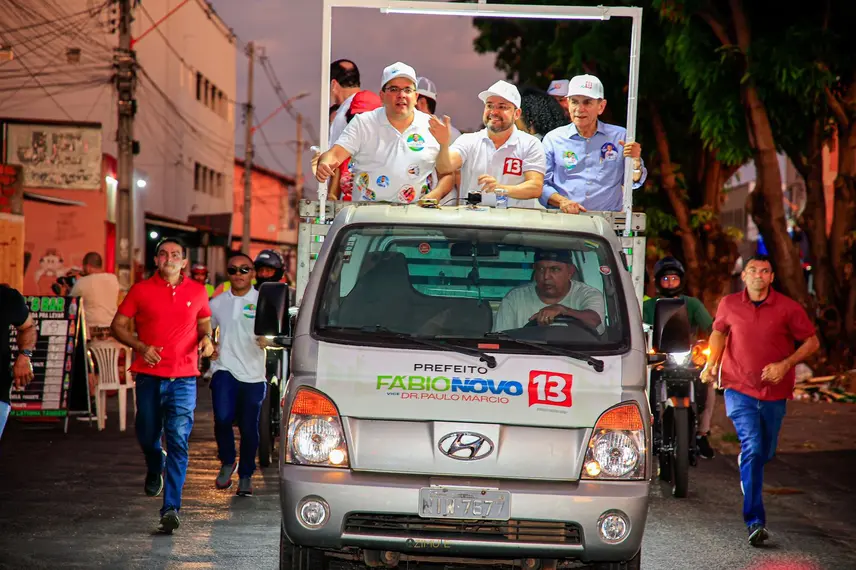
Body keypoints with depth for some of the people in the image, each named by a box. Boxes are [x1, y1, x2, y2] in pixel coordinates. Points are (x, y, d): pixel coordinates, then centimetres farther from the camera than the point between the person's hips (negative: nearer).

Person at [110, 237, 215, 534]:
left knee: (178, 443, -10)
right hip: (149, 375, 1)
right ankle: (155, 469, 48)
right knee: (147, 436, 13)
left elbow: (204, 323, 22)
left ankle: (171, 508, -13)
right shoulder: (141, 290, 3)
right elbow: (118, 325, 6)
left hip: (184, 377, -1)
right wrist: (141, 347, -10)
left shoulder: (197, 292, 7)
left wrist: (206, 339, 0)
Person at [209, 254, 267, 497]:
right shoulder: (218, 303, 10)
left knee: (249, 428, 4)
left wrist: (266, 339, -22)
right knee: (223, 418, -19)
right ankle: (227, 462, 5)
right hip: (225, 369, 1)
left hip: (253, 373, -1)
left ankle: (246, 475, 22)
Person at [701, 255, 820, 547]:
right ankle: (755, 522, -17)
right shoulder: (729, 305, -1)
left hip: (774, 392, 1)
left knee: (764, 454, 15)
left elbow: (812, 341, 0)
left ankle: (745, 463, 55)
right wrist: (713, 362, 5)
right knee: (752, 448, -17)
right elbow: (719, 331, 19)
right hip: (739, 389, -1)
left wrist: (785, 364, -14)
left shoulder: (788, 308, -7)